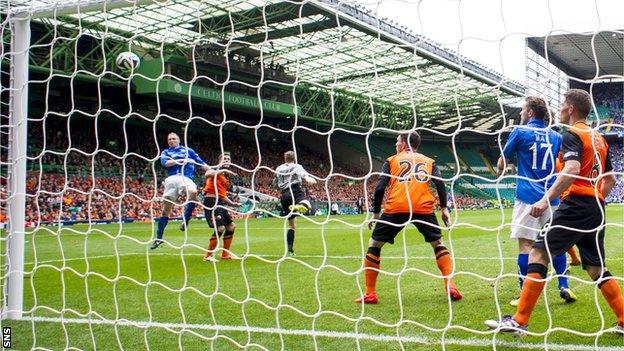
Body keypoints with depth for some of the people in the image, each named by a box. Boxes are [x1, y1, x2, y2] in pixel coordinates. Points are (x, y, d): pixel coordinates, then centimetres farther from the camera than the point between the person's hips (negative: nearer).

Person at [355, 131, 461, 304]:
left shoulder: (392, 160, 19)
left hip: (396, 208, -1)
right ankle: (450, 286, 4)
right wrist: (444, 208, 9)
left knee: (374, 245, 12)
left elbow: (380, 188, 8)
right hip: (423, 207, 2)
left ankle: (370, 294, 8)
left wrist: (376, 214, 15)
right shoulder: (428, 161, 24)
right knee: (438, 244, 19)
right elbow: (440, 183, 7)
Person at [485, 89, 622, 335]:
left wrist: (546, 199, -28)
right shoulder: (599, 139, 20)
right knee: (596, 269, 17)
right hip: (596, 209, 9)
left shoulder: (573, 135, -6)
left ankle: (519, 321, -16)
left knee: (539, 254, -11)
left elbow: (572, 170, -24)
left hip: (576, 204, -9)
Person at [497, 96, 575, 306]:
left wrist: (499, 174, 28)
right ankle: (564, 287, 14)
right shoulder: (555, 136, 10)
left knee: (525, 244, -5)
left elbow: (502, 162, 7)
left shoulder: (521, 132, -2)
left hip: (528, 196, -5)